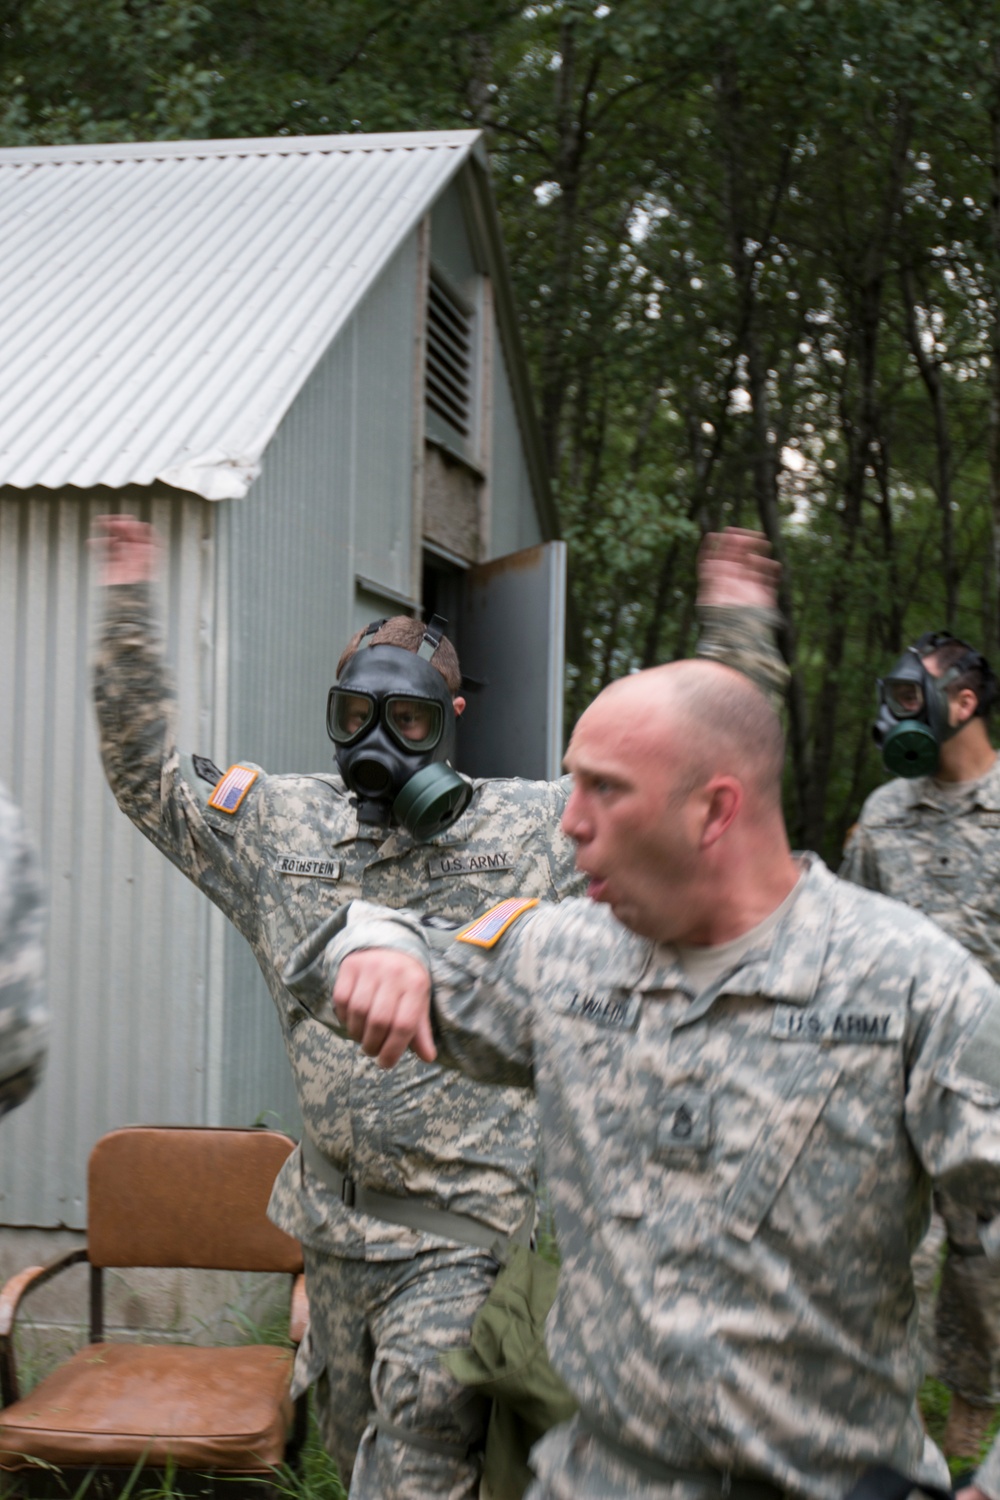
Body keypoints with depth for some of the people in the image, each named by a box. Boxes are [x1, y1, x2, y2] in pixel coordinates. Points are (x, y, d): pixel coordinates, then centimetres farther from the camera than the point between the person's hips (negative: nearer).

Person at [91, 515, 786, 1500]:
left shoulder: (536, 826, -2)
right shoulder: (283, 823, 8)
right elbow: (146, 772, 15)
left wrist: (736, 629, -6)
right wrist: (127, 607, 12)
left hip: (464, 1227, -5)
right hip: (335, 1220, 5)